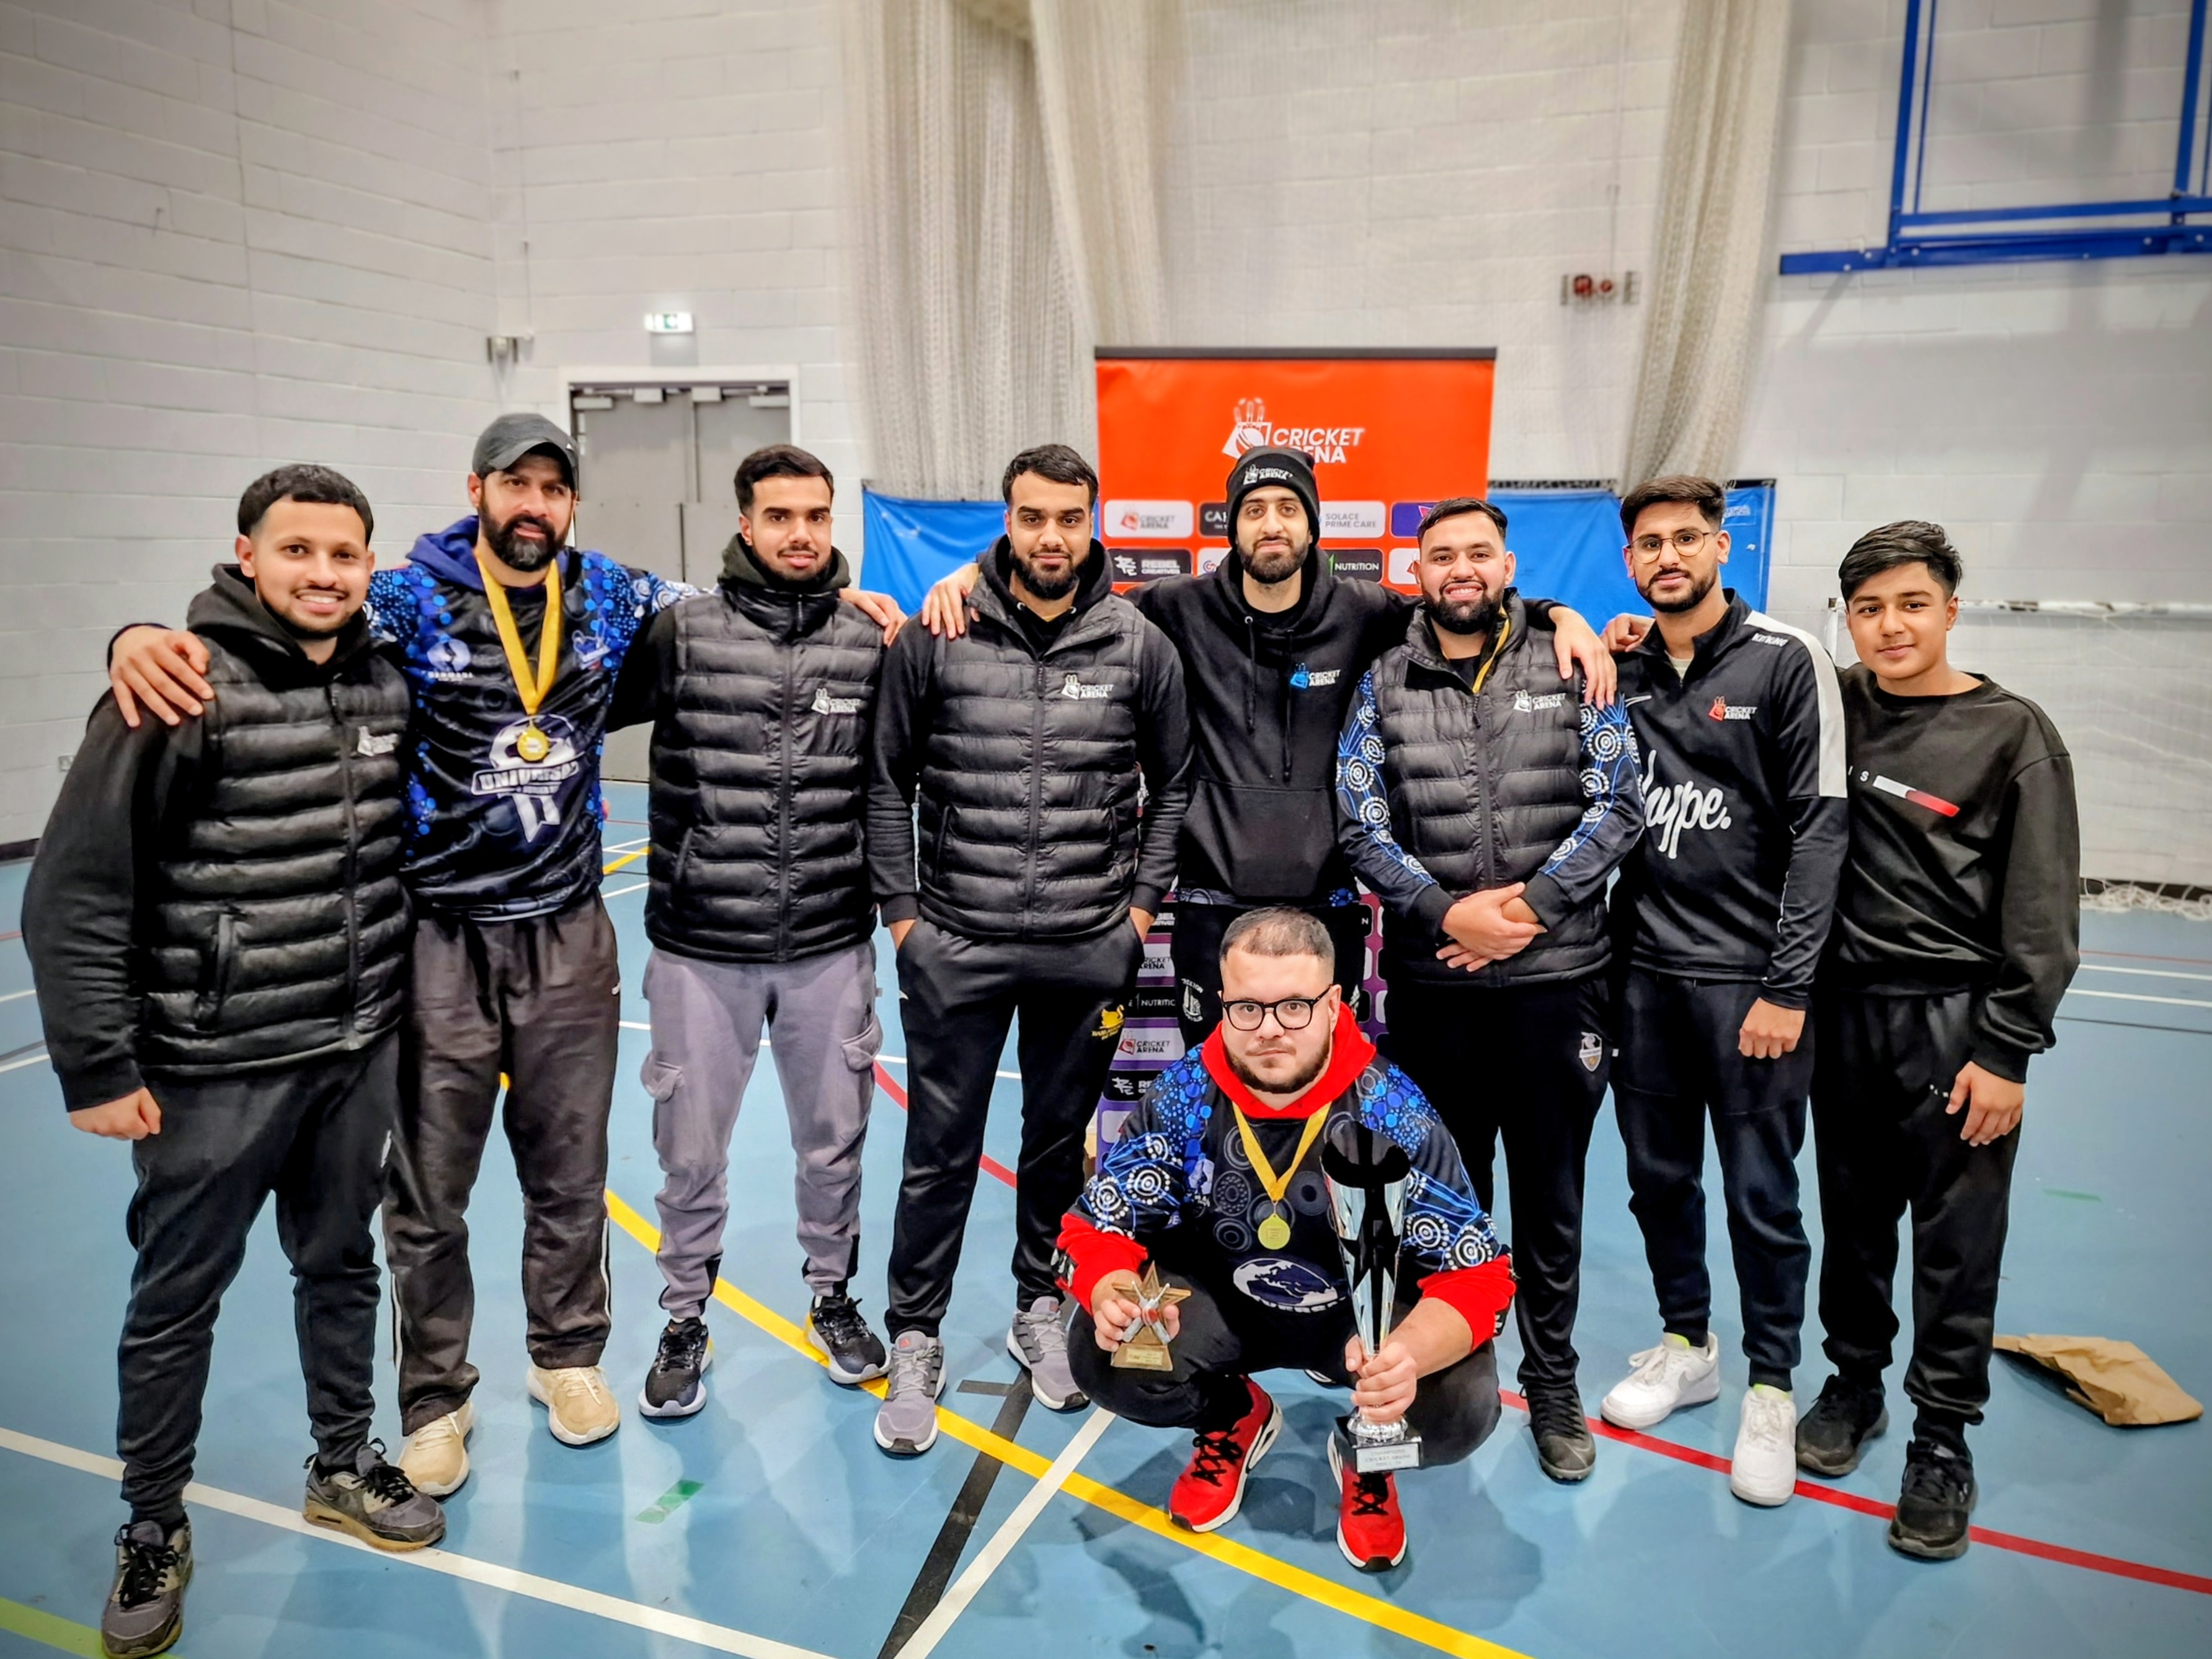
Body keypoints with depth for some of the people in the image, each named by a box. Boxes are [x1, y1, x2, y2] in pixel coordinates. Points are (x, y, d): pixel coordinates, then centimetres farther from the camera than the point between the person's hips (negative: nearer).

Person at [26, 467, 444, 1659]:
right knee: (177, 1300, 12)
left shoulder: (386, 683, 2)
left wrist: (396, 1004, 15)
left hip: (359, 1054, 5)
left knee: (342, 1264, 19)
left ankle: (343, 1465, 40)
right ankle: (153, 1529, 32)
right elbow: (74, 896, -13)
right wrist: (97, 1069, -12)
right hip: (214, 1069, -5)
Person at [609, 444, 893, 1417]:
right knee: (691, 1152, 11)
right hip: (700, 950, -1)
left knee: (834, 1141, 16)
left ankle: (832, 1298, 40)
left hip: (831, 948, 2)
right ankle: (685, 1323, 35)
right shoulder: (684, 633, -5)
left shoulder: (871, 642, 1)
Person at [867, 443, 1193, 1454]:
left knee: (1061, 1139, 16)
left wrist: (1142, 904, 3)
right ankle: (915, 1342, 24)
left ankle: (1040, 1311, 36)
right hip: (957, 947, -1)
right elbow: (889, 783, 3)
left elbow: (1174, 786, 9)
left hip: (1089, 949, 1)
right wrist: (902, 913, 0)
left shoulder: (1140, 647, 1)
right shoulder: (937, 637, -2)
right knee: (940, 1151, 7)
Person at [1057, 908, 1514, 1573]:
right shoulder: (1183, 1096, -19)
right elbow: (1097, 1226, -14)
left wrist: (1408, 1353, -47)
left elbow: (1478, 1275, -25)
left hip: (1363, 1313, -1)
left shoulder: (1392, 1112, -25)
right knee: (1101, 1358, -23)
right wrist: (1112, 1296, -39)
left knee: (1460, 1408, -28)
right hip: (1220, 1303, 2)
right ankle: (1234, 1421, 12)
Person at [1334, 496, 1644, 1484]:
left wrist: (1528, 905, -13)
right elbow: (1359, 823, -2)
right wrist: (1447, 912, -14)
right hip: (1432, 982, 1)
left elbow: (1618, 806, -3)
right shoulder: (1385, 684, 3)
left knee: (1550, 1192, 11)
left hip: (1554, 975, 0)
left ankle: (1552, 1382, 30)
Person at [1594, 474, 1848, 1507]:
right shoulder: (1620, 668, 7)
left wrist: (1787, 987, -13)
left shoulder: (1785, 660, -6)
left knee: (1761, 1195, 4)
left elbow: (1820, 828, -9)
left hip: (1748, 979, -4)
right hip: (1643, 968, 4)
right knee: (1658, 1177, 15)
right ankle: (1687, 1346, 35)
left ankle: (1772, 1388, 23)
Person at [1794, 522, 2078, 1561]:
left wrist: (2007, 1050, -11)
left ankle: (1943, 1438, 19)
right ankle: (1853, 1383, 33)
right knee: (1852, 1216, 15)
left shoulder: (2012, 734, -6)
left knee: (1957, 1238, 4)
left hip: (1957, 1020, -3)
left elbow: (2044, 911, -7)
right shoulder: (1831, 707, 3)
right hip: (1845, 1006, 4)